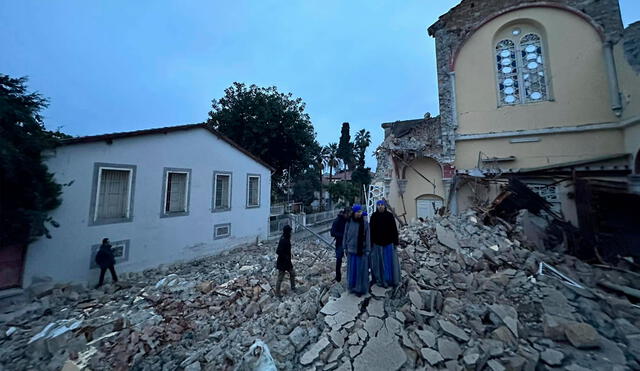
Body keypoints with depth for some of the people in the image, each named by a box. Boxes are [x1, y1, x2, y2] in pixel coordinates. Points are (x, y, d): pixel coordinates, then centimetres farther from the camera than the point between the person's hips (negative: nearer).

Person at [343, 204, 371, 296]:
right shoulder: (348, 223, -5)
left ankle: (360, 288, 25)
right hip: (351, 250, 1)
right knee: (352, 269, 12)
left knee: (361, 269, 7)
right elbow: (345, 235, 4)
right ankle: (352, 286, 32)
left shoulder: (365, 223, -7)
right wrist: (345, 248, 7)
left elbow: (367, 237, -4)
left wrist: (367, 250, -4)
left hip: (362, 250, -1)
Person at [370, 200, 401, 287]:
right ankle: (381, 280, 20)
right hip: (377, 243, 0)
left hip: (389, 242, 0)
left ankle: (393, 280, 25)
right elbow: (371, 230, 1)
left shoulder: (390, 215, -1)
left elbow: (394, 229, 0)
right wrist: (371, 243, -1)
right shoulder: (374, 216, -1)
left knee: (391, 261, 9)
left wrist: (395, 242, -3)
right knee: (380, 263, 7)